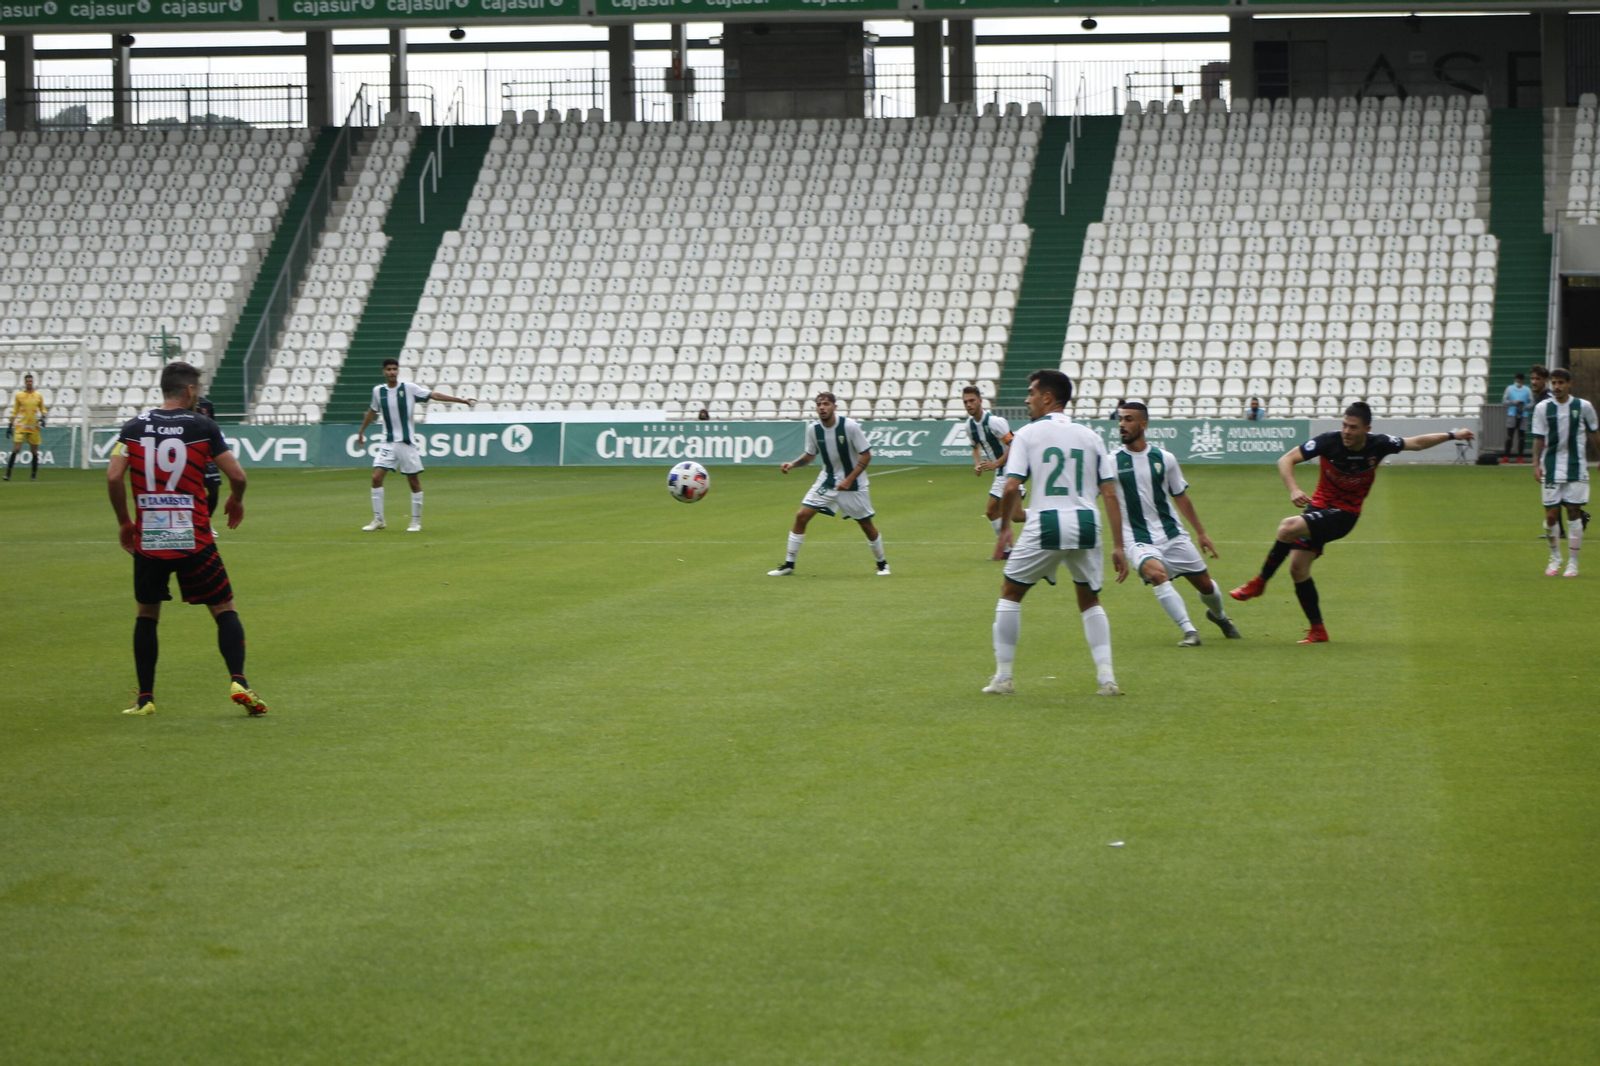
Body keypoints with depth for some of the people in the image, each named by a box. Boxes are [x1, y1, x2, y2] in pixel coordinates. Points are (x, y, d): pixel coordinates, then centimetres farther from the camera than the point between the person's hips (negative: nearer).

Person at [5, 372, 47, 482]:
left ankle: (34, 475, 14)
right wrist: (10, 425, 6)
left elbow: (43, 409, 15)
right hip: (20, 426, -2)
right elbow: (14, 411, 8)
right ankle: (8, 473, -7)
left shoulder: (38, 396, 6)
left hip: (34, 427, 2)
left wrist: (42, 417, -6)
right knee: (16, 449, -11)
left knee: (35, 451, 3)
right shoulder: (19, 395, 3)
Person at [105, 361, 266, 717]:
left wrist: (124, 521, 10)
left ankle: (145, 698, 14)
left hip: (147, 540, 2)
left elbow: (113, 477, -4)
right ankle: (238, 681, -9)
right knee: (225, 609, 7)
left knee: (147, 614, 16)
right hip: (193, 539, -2)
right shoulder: (202, 426, -2)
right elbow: (237, 475, -5)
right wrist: (236, 501, 17)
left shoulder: (135, 427, 3)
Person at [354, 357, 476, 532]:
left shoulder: (409, 388, -5)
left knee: (414, 481, 1)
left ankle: (416, 522, 12)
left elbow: (434, 395, -6)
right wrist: (361, 430, 32)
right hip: (388, 443, 2)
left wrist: (463, 400, -10)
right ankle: (378, 519, 3)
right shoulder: (378, 391, 3)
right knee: (376, 477, -9)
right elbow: (373, 411, 21)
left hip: (407, 442, -2)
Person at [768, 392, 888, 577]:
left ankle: (882, 563, 25)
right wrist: (793, 464, -10)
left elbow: (866, 455, -13)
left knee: (866, 524, 2)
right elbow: (810, 455, 9)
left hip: (852, 483, -3)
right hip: (827, 480, 4)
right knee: (801, 516, -7)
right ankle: (789, 565, 1)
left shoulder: (850, 426, -19)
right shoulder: (813, 429, -7)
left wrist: (849, 480, -21)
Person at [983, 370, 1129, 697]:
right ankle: (1106, 676, 6)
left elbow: (1012, 487, -7)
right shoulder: (1090, 436, 12)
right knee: (1090, 600, 21)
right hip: (1086, 526, 3)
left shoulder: (1027, 434, 2)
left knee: (1010, 593, 16)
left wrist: (1005, 525, 9)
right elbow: (1109, 494, 7)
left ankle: (1003, 676, 13)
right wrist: (1118, 546, 8)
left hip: (1045, 525, -3)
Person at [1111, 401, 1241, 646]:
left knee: (1204, 584, 9)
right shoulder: (1112, 462, -6)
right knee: (1156, 573, -32)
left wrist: (1201, 533, 17)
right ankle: (1189, 631, -28)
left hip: (1173, 536, 3)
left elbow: (1181, 497, 13)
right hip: (1139, 541, -3)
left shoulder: (1164, 458, 2)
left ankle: (1218, 615, 44)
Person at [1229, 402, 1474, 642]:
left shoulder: (1378, 445, -13)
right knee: (1298, 568, -3)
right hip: (1319, 506, 3)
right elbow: (1286, 459, -16)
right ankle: (1318, 631, 9)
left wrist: (1452, 435, 7)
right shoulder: (1329, 442, -15)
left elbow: (1417, 443, 5)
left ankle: (1259, 583, -11)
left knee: (1288, 528, -27)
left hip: (1344, 514, -3)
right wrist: (1294, 490, -31)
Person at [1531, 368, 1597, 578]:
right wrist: (1536, 464, -5)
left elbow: (1595, 432, 11)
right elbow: (1538, 439, 4)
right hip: (1551, 469, 1)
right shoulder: (1542, 408, 0)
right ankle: (1555, 558, 21)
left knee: (1573, 513, -2)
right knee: (1551, 516, 0)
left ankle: (1573, 563, 6)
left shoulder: (1583, 406, -1)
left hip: (1576, 468, -1)